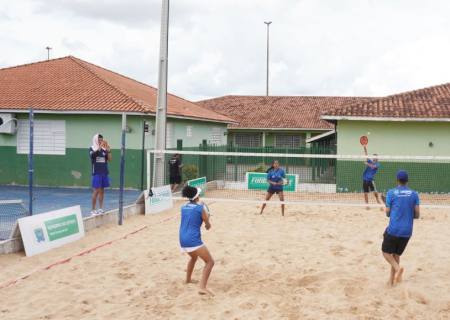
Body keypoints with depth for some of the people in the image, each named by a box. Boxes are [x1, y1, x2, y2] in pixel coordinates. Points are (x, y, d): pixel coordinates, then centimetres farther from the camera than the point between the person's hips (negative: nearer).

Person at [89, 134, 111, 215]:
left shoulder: (104, 149, 8)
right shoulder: (92, 148, -2)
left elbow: (110, 159, 4)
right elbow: (93, 154, -24)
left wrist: (108, 149, -8)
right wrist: (100, 146, -29)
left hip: (104, 173, 4)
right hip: (96, 173, -4)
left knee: (102, 190, 7)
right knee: (96, 191, -6)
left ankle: (100, 208, 12)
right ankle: (93, 209, -1)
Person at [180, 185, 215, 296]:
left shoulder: (183, 207, 12)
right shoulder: (201, 208, -6)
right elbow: (208, 226, 4)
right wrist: (207, 221, 26)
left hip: (183, 240, 7)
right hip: (193, 240, -7)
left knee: (194, 257, 36)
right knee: (210, 262, -2)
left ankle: (188, 279, 49)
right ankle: (202, 288, -15)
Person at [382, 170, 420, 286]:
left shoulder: (391, 193, -4)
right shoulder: (414, 194, 3)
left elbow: (387, 213, 0)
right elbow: (417, 215, 2)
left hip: (393, 229, -3)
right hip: (407, 231, 3)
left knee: (386, 252, 11)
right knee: (396, 254, 18)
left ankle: (397, 268, -15)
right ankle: (392, 280, 16)